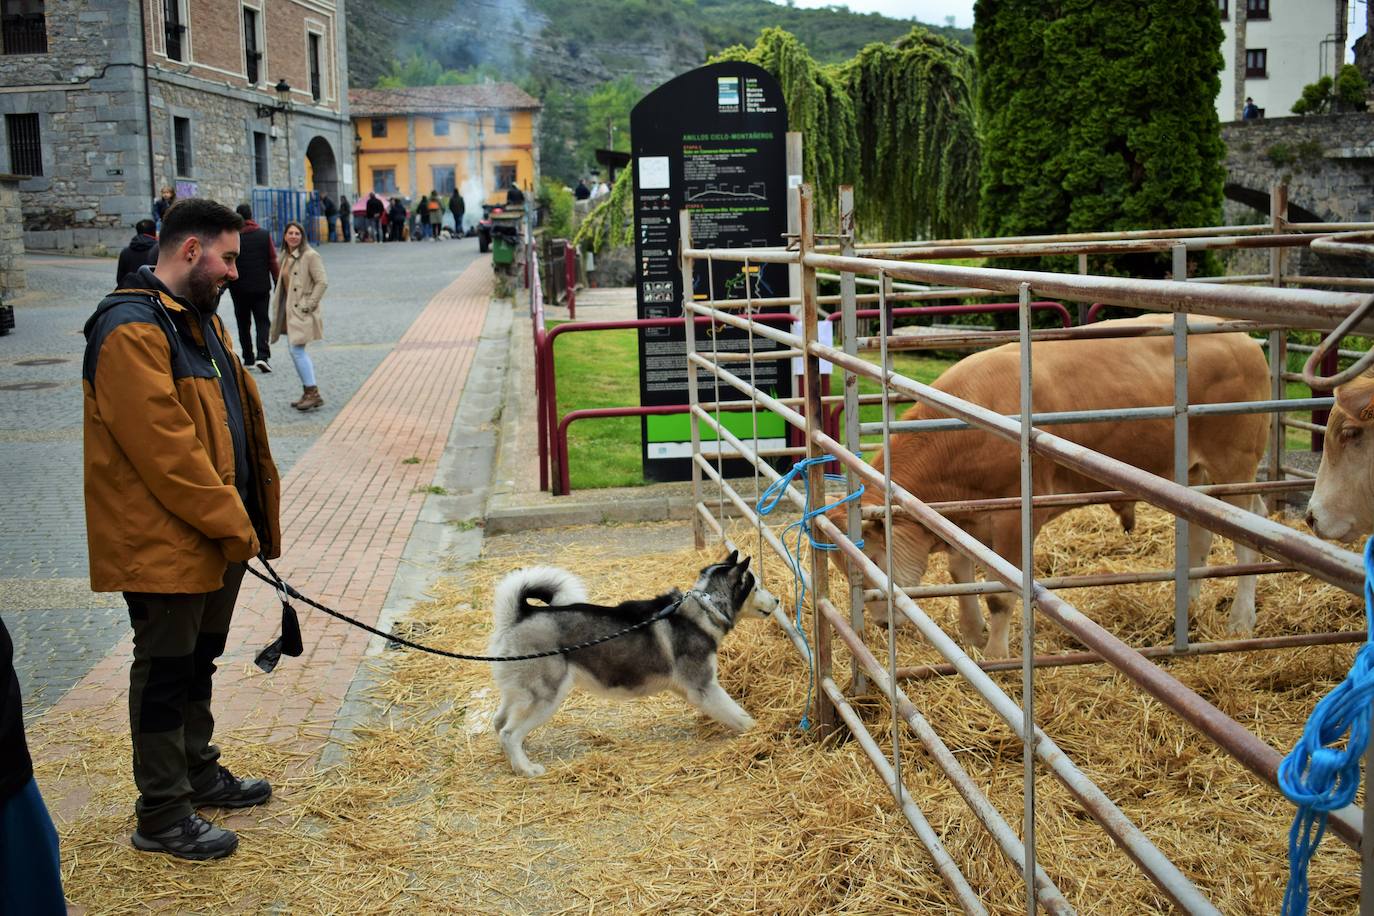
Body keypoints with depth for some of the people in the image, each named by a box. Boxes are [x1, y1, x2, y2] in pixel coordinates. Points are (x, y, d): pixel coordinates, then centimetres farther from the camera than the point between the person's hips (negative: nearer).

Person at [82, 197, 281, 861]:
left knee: (198, 662, 21)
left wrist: (244, 518, 12)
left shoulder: (200, 318, 13)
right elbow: (164, 448, -25)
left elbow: (235, 415, 17)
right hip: (164, 544, -9)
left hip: (215, 535, 9)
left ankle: (199, 774, 37)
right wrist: (231, 523, -19)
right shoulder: (132, 330, -20)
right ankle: (161, 817, 14)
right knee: (165, 673, 2)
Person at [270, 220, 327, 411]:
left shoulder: (310, 256, -10)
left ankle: (313, 393, -11)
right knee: (296, 352, 10)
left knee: (297, 351, -14)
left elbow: (322, 282, -16)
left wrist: (309, 304, -16)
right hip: (289, 311, 9)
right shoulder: (286, 257, 15)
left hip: (301, 312, -9)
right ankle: (308, 393, 16)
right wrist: (278, 308, 15)